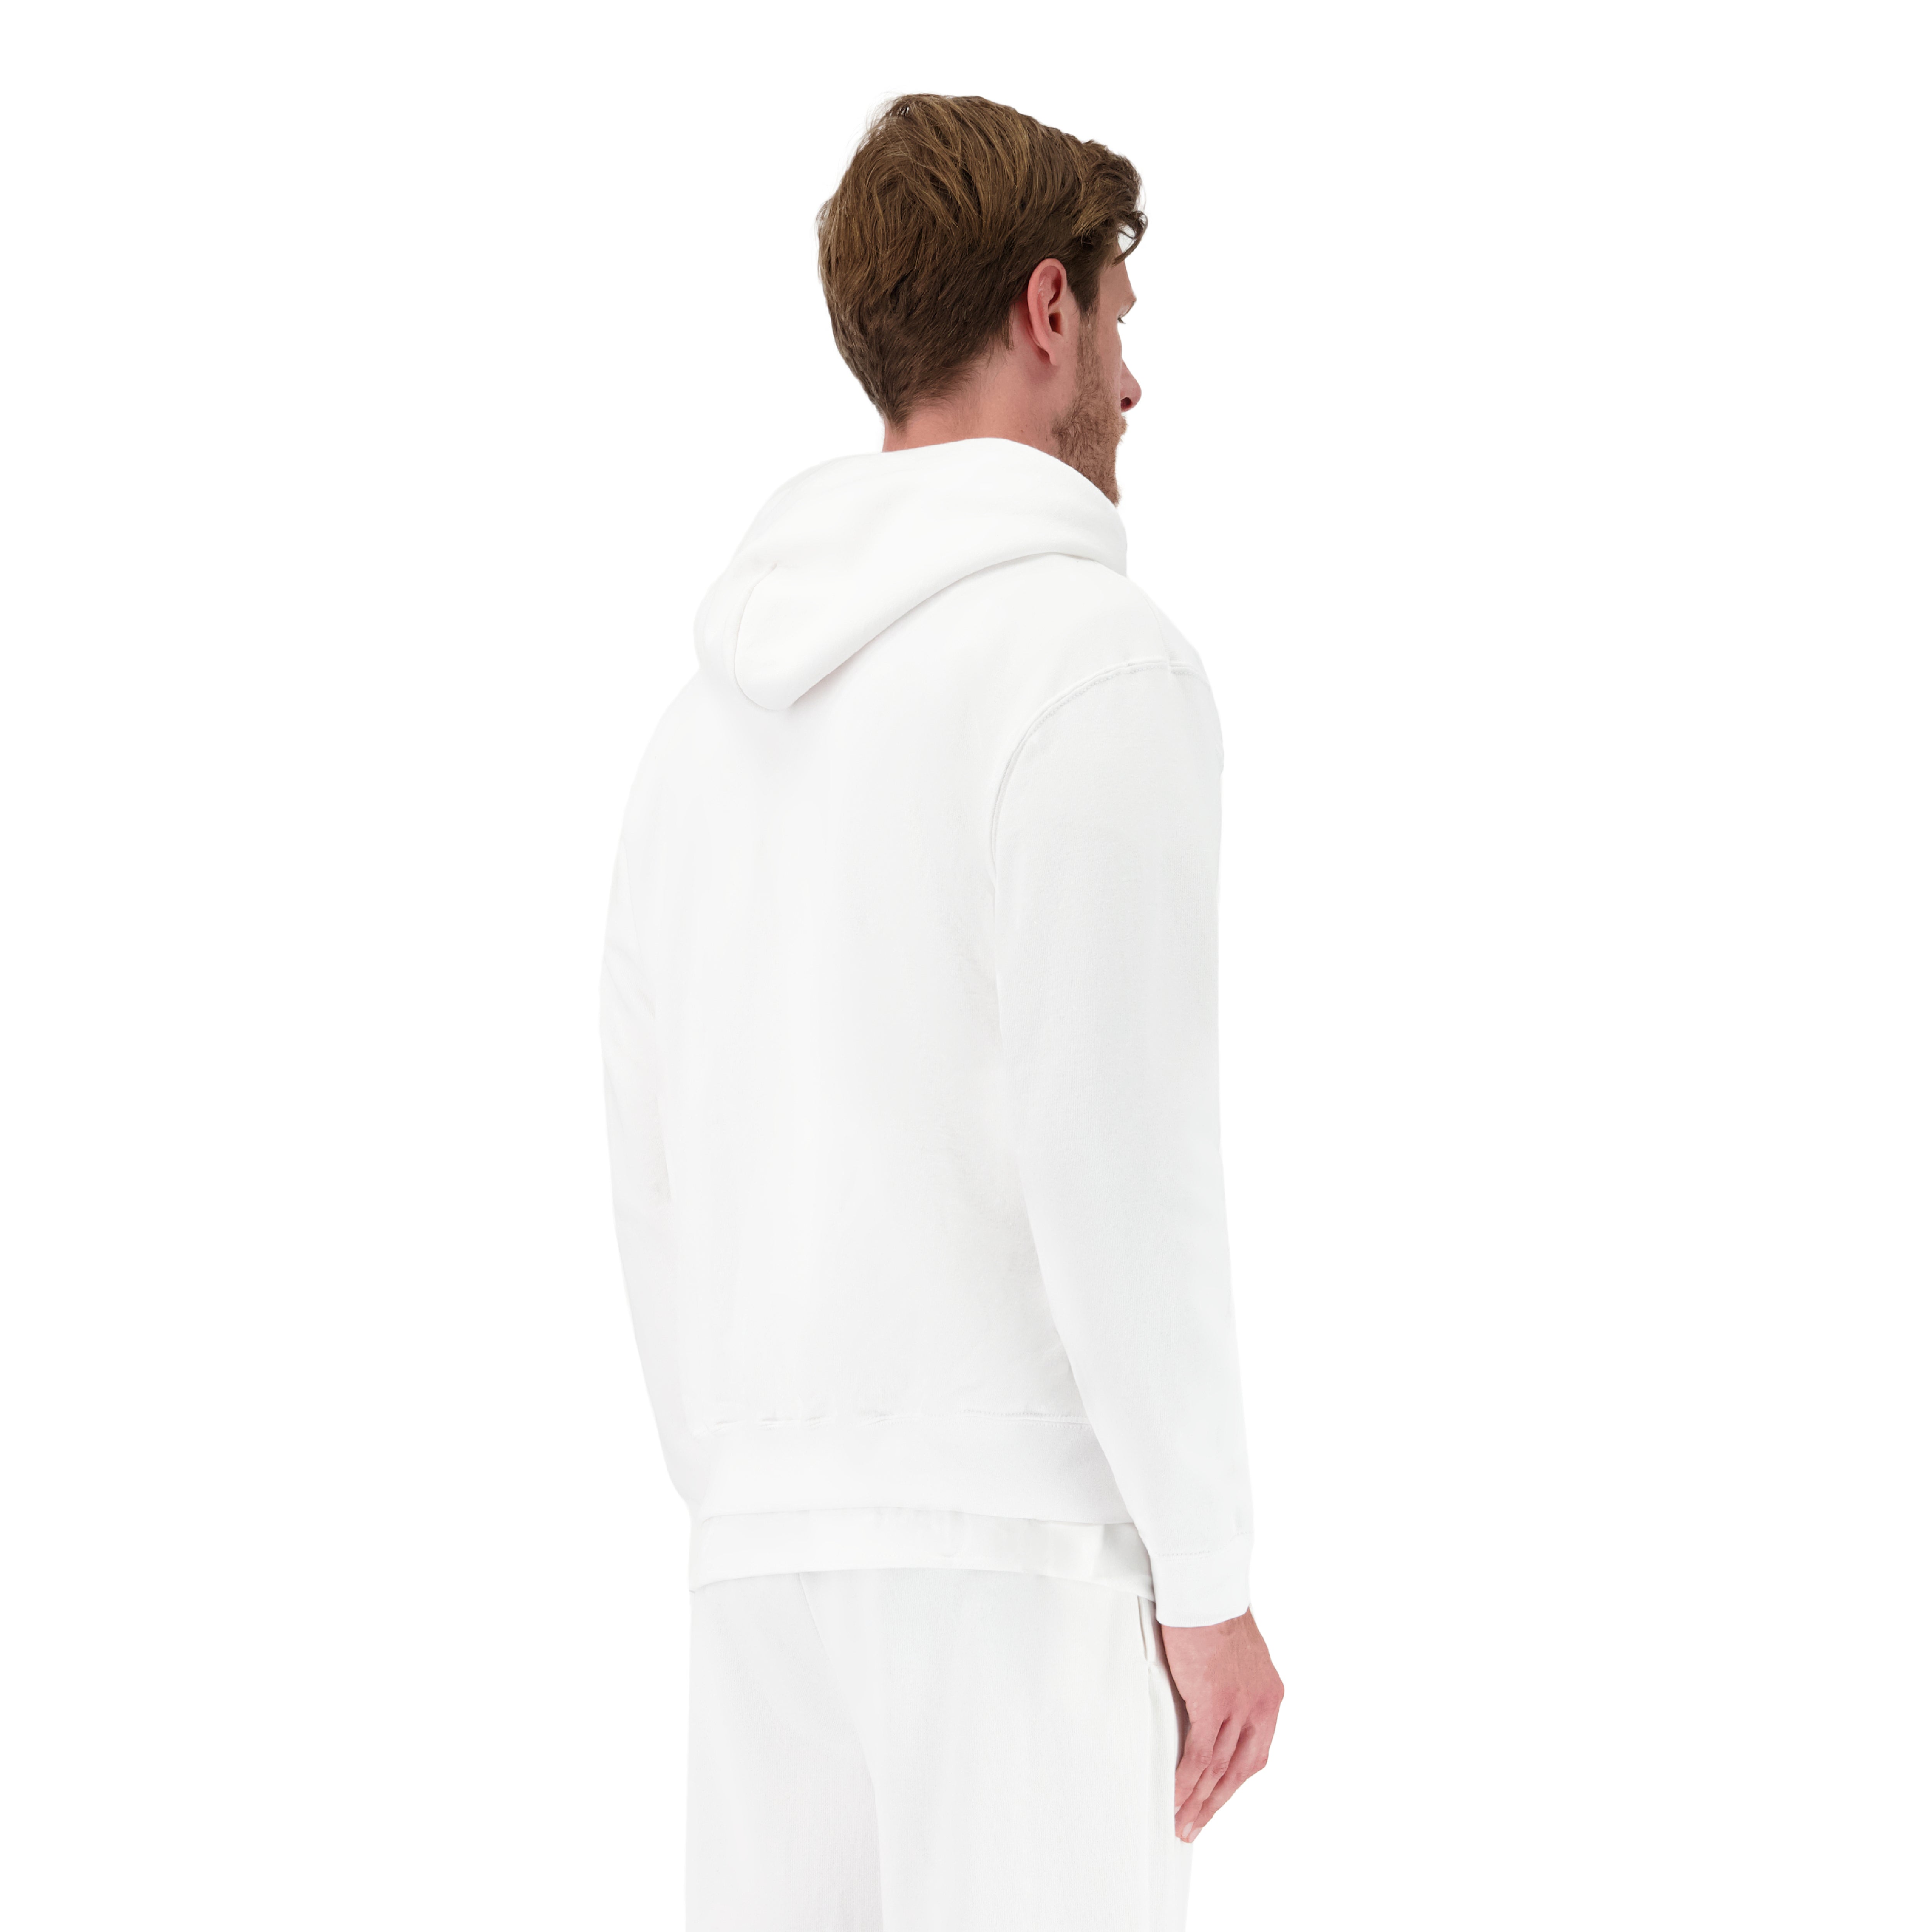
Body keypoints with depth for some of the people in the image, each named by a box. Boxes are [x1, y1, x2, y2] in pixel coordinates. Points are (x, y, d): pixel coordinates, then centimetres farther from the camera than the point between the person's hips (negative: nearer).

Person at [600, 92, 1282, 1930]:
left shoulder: (722, 712, 15)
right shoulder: (1097, 661, -11)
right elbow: (1119, 1148, -19)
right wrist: (1211, 1582, -12)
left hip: (789, 1552, 8)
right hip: (1019, 1538, -8)